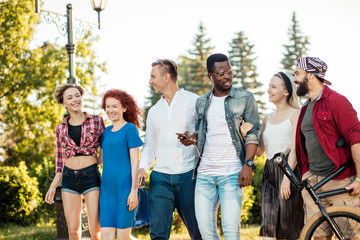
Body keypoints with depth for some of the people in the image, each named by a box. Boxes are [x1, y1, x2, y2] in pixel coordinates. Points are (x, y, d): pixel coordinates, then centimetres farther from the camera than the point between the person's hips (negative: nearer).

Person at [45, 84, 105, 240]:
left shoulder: (96, 121, 2)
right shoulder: (61, 128, 9)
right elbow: (61, 160, 15)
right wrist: (53, 186, 9)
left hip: (91, 176, -3)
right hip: (69, 179, 3)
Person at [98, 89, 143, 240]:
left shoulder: (130, 129, -5)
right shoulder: (106, 131, 14)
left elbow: (135, 162, -9)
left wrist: (134, 191, -14)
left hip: (125, 186, -6)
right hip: (108, 188, 6)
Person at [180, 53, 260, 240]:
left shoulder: (245, 99, 2)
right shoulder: (202, 102, 14)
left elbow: (252, 135, -2)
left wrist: (248, 164, -14)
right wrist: (192, 138, 1)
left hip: (231, 174, -4)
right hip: (204, 174, 4)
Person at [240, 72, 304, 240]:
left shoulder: (295, 114, 1)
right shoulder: (267, 119, 20)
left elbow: (295, 149, -8)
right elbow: (259, 151, 17)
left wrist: (287, 178, -18)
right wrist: (245, 136, -2)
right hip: (269, 174, 6)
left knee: (289, 226, -5)